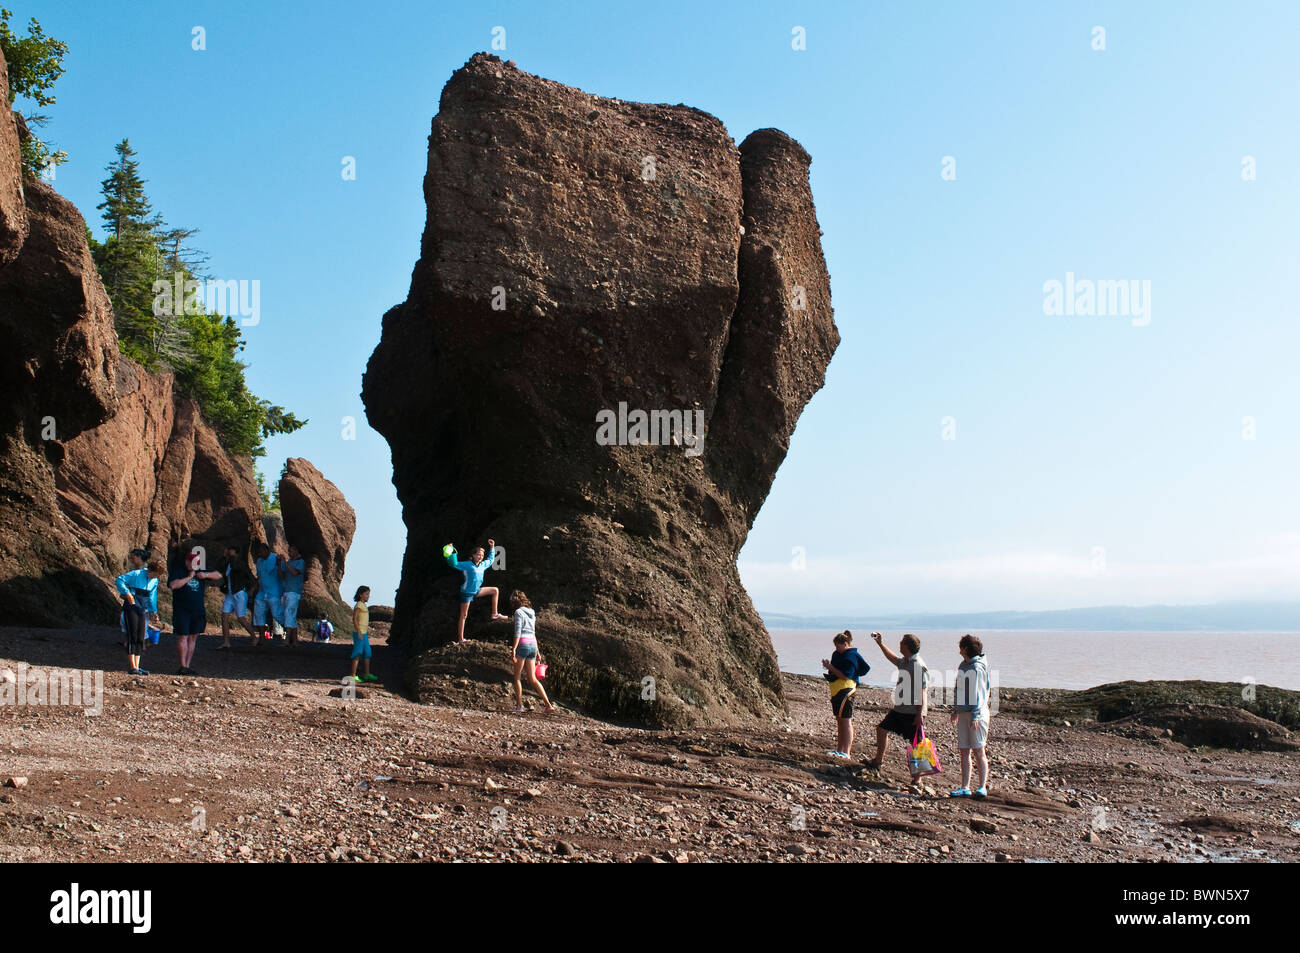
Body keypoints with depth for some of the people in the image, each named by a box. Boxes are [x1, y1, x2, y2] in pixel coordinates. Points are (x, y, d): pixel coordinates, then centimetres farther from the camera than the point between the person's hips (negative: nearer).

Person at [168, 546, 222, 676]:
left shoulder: (199, 571, 14)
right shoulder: (177, 571, -2)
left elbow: (218, 576, 18)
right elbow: (173, 585, -20)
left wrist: (206, 575, 0)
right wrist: (188, 577, -17)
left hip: (198, 610, 5)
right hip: (182, 610, -5)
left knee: (193, 637, 6)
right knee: (183, 637, -8)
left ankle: (188, 666, 10)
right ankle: (183, 666, -4)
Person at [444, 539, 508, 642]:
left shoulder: (483, 565, 5)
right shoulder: (467, 565, -16)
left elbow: (491, 561, 26)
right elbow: (454, 564, -25)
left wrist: (492, 548, 24)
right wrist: (451, 554, -38)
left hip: (476, 591, 7)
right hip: (467, 592, -7)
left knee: (494, 590, 10)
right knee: (464, 615, -2)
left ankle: (494, 615, 13)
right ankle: (460, 639, 4)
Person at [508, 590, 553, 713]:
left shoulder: (518, 612, -5)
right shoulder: (531, 613, 18)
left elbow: (517, 632, -14)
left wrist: (513, 649, -17)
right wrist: (537, 652, 26)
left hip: (523, 644, -7)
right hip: (533, 645, 7)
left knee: (517, 677, 5)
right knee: (533, 679, 7)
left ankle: (519, 705, 4)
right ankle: (548, 704, -3)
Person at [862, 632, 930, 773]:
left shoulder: (919, 665, -19)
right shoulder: (904, 661, 9)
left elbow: (923, 691, -21)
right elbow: (894, 658, 34)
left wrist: (920, 715, -25)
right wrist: (881, 644, 37)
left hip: (913, 712, -10)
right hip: (899, 708, 10)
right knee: (882, 729, 17)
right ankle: (878, 761, 33)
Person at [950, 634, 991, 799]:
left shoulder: (978, 667, -11)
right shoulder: (963, 666, 15)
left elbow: (979, 693, -15)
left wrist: (975, 716, -18)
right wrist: (955, 710, 21)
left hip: (977, 713, -8)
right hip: (963, 713, 8)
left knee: (978, 751, -4)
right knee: (964, 751, 5)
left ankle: (982, 787, 2)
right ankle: (965, 787, 7)